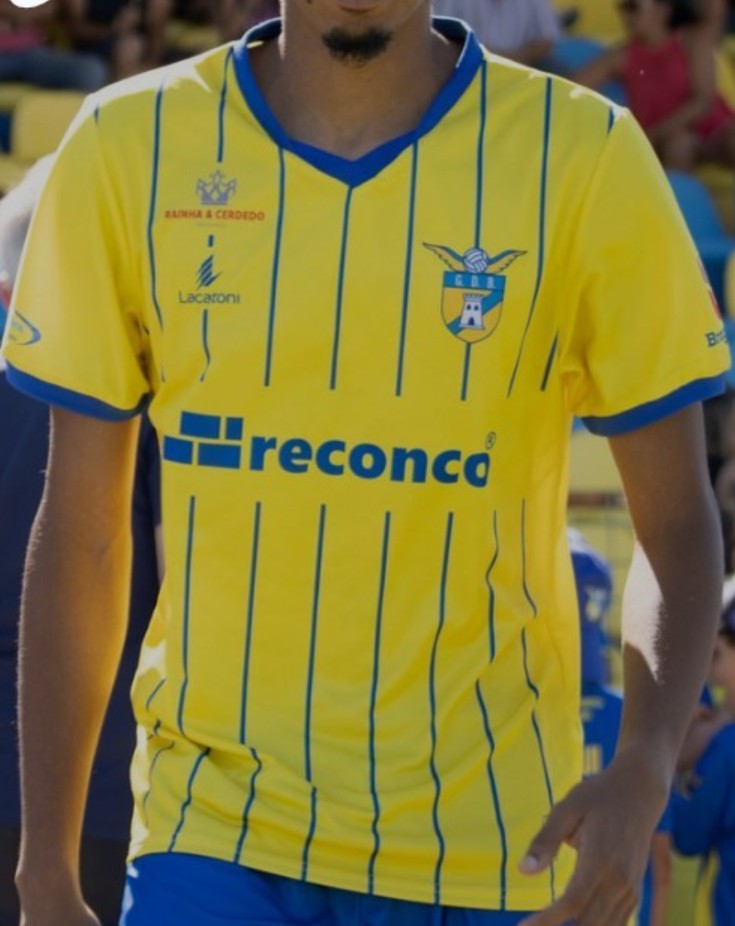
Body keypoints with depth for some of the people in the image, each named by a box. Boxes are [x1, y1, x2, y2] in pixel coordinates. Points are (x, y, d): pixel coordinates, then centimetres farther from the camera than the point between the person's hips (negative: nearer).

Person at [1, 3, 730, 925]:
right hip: (210, 837, 0)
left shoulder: (586, 160, -4)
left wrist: (642, 774, -19)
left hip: (486, 849, 0)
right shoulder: (128, 149, 0)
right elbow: (80, 534, 6)